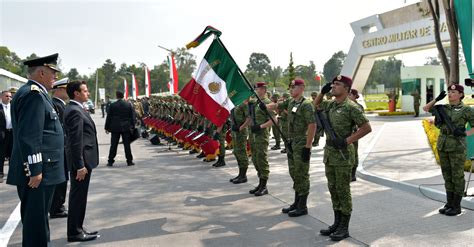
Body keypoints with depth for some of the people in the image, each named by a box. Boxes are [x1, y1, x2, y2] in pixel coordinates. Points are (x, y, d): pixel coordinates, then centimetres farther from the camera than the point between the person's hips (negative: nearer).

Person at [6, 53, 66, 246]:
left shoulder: (34, 93, 16)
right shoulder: (34, 94, -17)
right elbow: (28, 137, -23)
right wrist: (35, 170, -22)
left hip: (39, 171, 10)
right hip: (37, 172, -10)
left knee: (35, 219, 19)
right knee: (36, 221, -1)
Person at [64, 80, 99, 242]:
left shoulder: (75, 109, 14)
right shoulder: (75, 111, -17)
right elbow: (76, 142, -22)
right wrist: (80, 165, -22)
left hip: (82, 160, 10)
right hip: (81, 161, -10)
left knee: (79, 196, 16)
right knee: (78, 197, -1)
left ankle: (77, 228, 26)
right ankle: (74, 232, 9)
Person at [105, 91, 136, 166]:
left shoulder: (112, 105, -3)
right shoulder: (129, 105, 0)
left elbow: (108, 117, 1)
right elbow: (133, 116, 1)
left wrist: (107, 127, 8)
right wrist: (132, 126, 7)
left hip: (115, 128, 0)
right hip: (126, 128, 0)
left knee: (113, 145, 5)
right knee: (127, 145, 4)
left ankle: (110, 161, 9)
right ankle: (129, 161, 7)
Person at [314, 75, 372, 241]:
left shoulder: (351, 107, -13)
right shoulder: (330, 104, 10)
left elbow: (367, 127, -14)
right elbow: (317, 104, 29)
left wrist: (347, 140, -17)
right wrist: (322, 92, 11)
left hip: (343, 156, -8)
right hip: (329, 154, 8)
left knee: (343, 191, 0)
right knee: (333, 189, 13)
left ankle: (344, 228, 11)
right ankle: (337, 223, 25)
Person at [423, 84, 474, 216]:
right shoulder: (444, 108, 10)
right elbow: (425, 108, 16)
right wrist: (437, 99, 6)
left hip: (457, 146, -6)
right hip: (443, 145, 6)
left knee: (457, 176, 2)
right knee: (447, 175, 11)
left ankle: (457, 206, 12)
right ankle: (449, 204, 21)